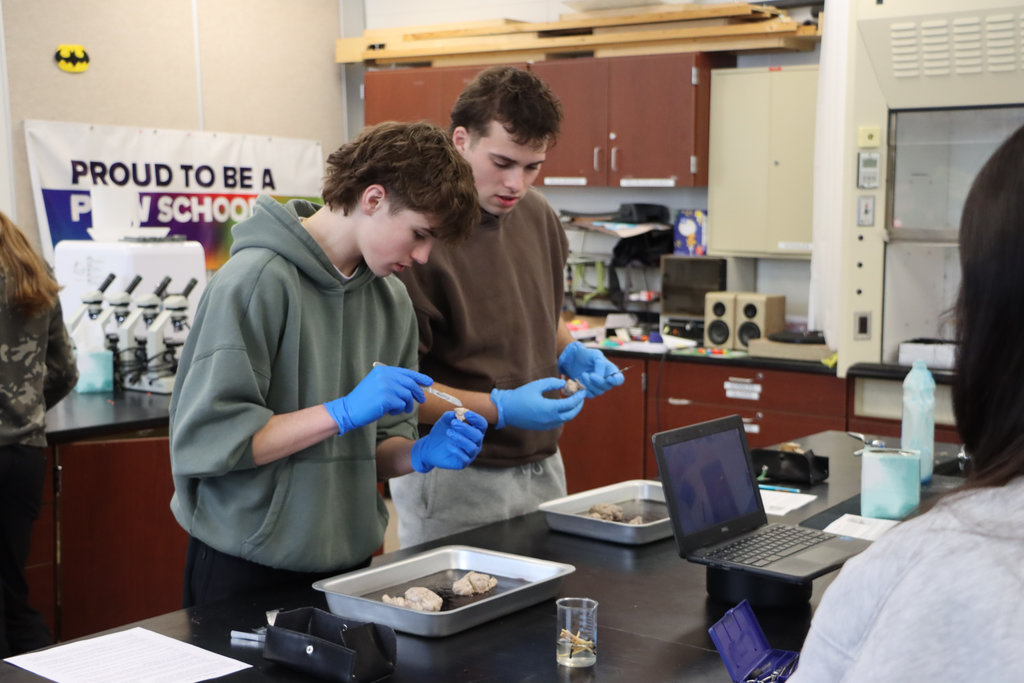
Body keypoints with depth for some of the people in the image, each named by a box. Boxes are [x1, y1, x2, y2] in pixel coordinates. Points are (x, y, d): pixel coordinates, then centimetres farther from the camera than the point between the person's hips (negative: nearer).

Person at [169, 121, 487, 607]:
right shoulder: (258, 280, -17)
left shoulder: (392, 300, 5)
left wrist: (421, 455, -11)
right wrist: (345, 412, -23)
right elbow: (204, 439, -22)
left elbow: (376, 447, 10)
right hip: (246, 568, -6)